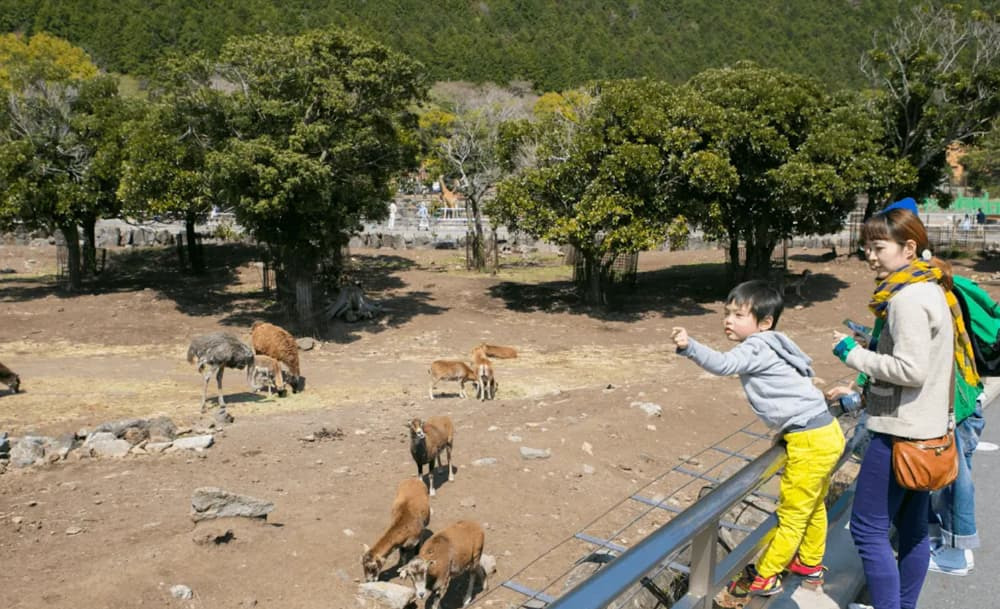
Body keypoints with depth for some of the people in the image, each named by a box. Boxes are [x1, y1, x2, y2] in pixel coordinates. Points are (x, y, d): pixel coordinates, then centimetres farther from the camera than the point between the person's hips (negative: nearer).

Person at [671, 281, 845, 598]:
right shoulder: (769, 346, 13)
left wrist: (689, 347, -48)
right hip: (824, 430, 10)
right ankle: (810, 563, 43)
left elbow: (723, 363, -35)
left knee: (793, 514, 4)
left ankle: (764, 577, 15)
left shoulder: (757, 348, -16)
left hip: (811, 440, -10)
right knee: (813, 506, 26)